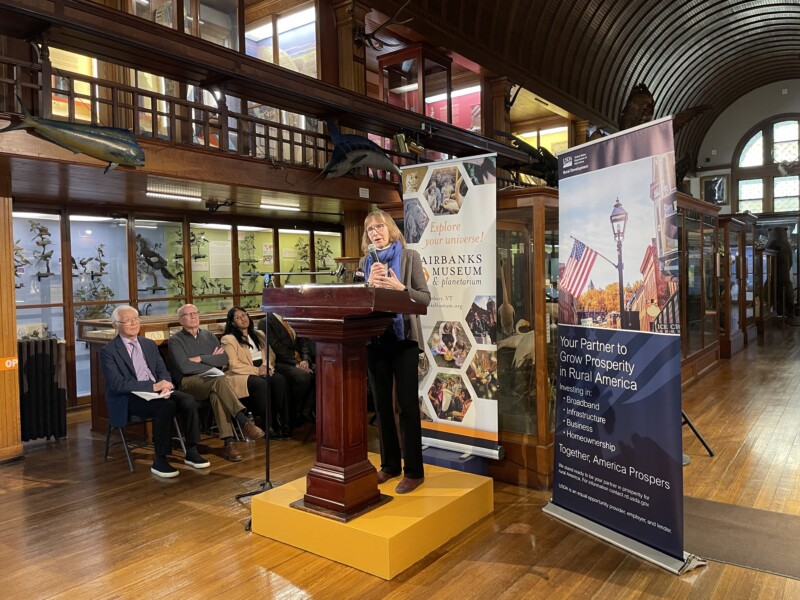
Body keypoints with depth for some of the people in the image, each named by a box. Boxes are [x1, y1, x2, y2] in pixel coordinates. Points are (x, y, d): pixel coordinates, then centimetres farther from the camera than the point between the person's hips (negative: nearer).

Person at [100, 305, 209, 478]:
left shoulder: (149, 344, 16)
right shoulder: (109, 351, -4)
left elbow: (162, 371, 16)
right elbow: (117, 384, -15)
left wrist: (165, 383, -10)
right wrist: (152, 386, -23)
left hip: (157, 390, 6)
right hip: (128, 398, -6)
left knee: (188, 401, -22)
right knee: (166, 406, -33)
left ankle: (191, 452, -11)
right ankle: (159, 461, -22)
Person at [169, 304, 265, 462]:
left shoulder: (209, 336, 20)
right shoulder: (175, 341, 7)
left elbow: (224, 359, 5)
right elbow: (184, 367, -10)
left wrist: (200, 359, -4)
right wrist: (211, 361, -4)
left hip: (211, 381, 3)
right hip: (189, 382, -3)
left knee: (216, 393, -35)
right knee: (220, 380, -35)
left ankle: (228, 442, -40)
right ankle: (244, 421, -40)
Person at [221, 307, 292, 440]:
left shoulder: (259, 334, 23)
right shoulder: (228, 339, 4)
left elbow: (271, 355, 19)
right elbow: (234, 365, -6)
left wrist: (267, 366, -5)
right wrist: (257, 370, -14)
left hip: (263, 372, 5)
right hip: (242, 375, -4)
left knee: (279, 379, -30)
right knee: (261, 383, -38)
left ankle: (283, 424, -29)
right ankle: (270, 425, -31)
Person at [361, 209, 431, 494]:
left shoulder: (409, 257, 1)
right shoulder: (366, 263, 12)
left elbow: (425, 298, -3)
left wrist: (400, 288, -17)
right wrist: (371, 284, -9)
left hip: (403, 338, -4)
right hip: (375, 339, 5)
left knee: (407, 404, -3)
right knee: (382, 404, 11)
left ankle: (413, 471, 7)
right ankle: (389, 465, 24)